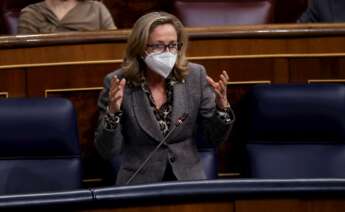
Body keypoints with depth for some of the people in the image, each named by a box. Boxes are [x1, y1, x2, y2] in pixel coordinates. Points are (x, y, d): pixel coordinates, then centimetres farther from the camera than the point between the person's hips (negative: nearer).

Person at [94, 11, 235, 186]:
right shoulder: (118, 83, -9)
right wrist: (113, 111, -24)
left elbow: (217, 137, 3)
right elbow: (108, 151, -8)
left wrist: (222, 105, -15)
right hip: (139, 184, -2)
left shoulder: (195, 76, -3)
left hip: (188, 179, 2)